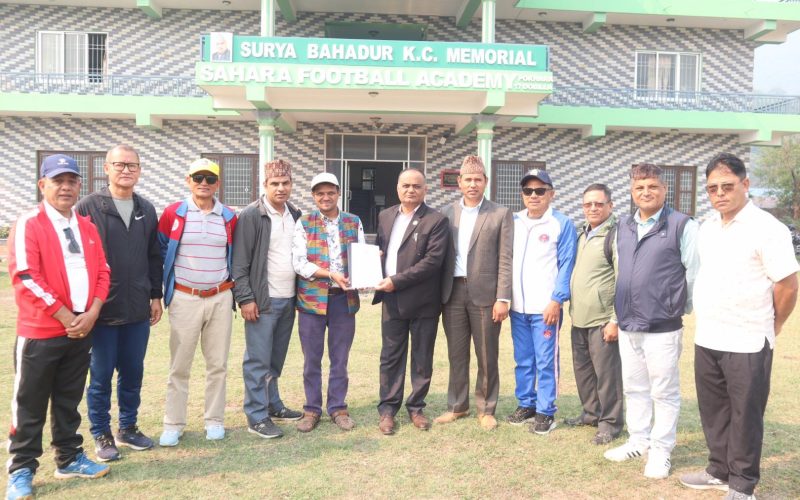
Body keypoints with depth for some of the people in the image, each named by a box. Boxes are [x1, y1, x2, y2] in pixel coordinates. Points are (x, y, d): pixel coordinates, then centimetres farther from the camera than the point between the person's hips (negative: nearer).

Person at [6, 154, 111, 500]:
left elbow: (102, 272, 10)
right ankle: (21, 471, 17)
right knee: (30, 403, 4)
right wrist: (64, 316, -14)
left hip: (82, 328, 5)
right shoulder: (28, 224, -7)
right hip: (40, 330, -5)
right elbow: (25, 277, -15)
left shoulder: (87, 227, 11)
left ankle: (69, 459, 28)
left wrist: (91, 313, -5)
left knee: (69, 399, 16)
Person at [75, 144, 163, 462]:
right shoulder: (88, 207, -6)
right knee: (101, 375, 7)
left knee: (133, 373, 13)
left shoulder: (146, 210, 10)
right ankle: (101, 434, 22)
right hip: (101, 309, -4)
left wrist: (156, 296, 12)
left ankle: (128, 428, 29)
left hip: (138, 310, 4)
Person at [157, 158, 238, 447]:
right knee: (179, 366, 3)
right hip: (184, 299, -2)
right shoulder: (173, 214, -2)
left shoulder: (229, 218, 5)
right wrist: (167, 283, 5)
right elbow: (160, 251, 6)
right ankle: (173, 425, 15)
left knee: (218, 363, 8)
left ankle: (214, 421, 20)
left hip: (220, 298, 2)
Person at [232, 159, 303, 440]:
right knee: (258, 360, 0)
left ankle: (273, 405, 28)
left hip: (288, 299, 6)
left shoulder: (296, 216, 11)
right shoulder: (251, 216, -8)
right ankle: (257, 417, 8)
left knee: (276, 359, 16)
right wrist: (245, 298, -15)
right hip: (262, 300, -6)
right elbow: (240, 261, -10)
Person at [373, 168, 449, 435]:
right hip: (392, 300, 4)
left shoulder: (436, 220, -7)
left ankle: (416, 407, 23)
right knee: (391, 357, 9)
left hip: (423, 301, -3)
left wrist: (396, 281, -18)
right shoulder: (385, 216, 11)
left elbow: (433, 260, -16)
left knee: (422, 358, 8)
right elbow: (378, 249, 20)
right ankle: (388, 408, 19)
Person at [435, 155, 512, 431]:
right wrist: (438, 294, 2)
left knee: (487, 357, 7)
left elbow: (505, 260, -4)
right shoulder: (447, 213, 9)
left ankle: (486, 409, 21)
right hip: (453, 292, 3)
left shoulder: (501, 214, 0)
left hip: (485, 294, -3)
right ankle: (457, 406, 26)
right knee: (456, 354, 12)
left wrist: (503, 298, -10)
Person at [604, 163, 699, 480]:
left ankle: (661, 451, 19)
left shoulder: (682, 225, -9)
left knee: (664, 392, 6)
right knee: (634, 389, 17)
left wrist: (682, 310, 0)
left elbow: (695, 274, -8)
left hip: (662, 327, -6)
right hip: (627, 326, 6)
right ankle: (638, 441, 31)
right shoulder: (623, 227, 10)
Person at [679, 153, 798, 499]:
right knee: (713, 411, 17)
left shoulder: (766, 228, -13)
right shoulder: (706, 229, 9)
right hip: (706, 340, 7)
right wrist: (706, 321, 15)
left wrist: (770, 327, 0)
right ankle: (720, 470, 34)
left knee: (745, 416, 7)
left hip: (747, 343, -6)